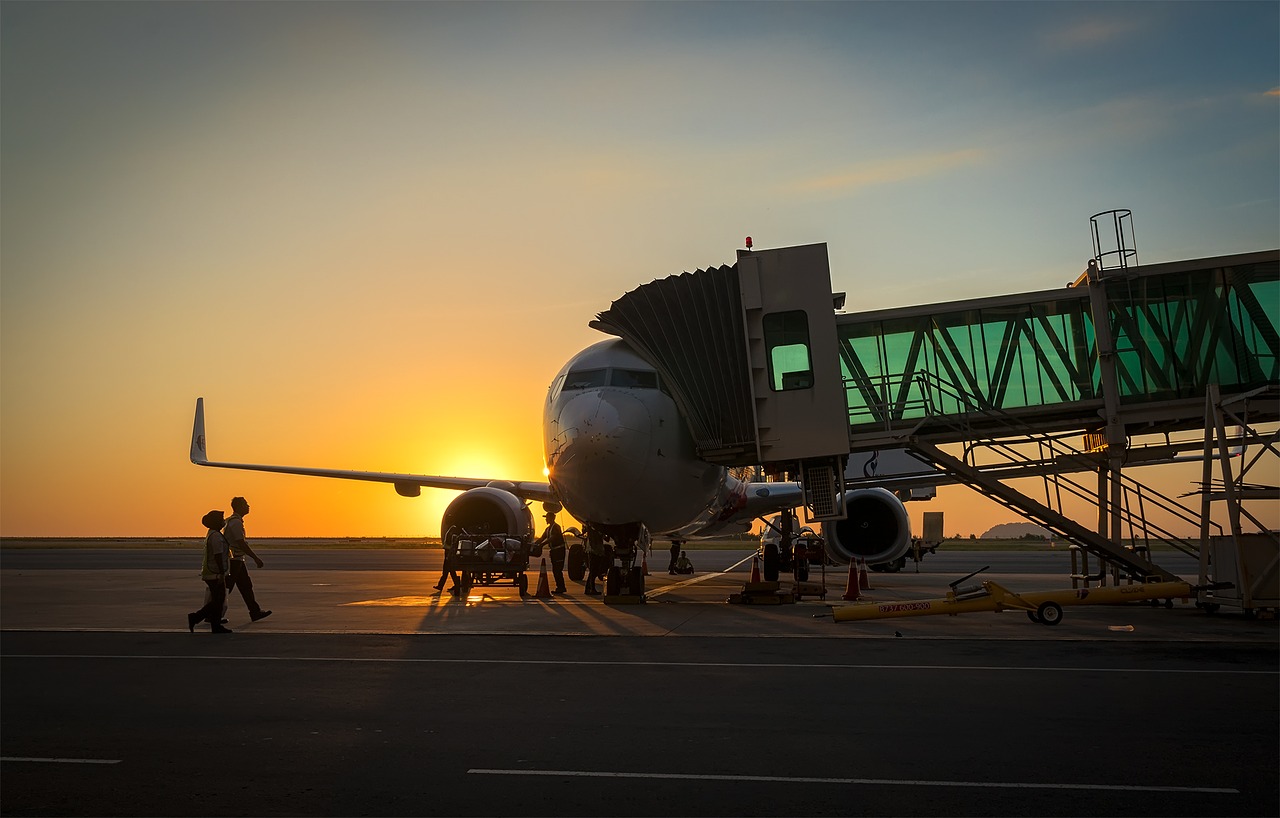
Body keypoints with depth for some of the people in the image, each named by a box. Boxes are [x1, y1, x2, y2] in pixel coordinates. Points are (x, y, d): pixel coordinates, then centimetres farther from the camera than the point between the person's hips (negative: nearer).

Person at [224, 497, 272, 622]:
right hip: (235, 561, -10)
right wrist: (256, 558, -20)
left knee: (246, 586, 10)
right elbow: (241, 543, -23)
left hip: (238, 560, 10)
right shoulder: (236, 522, -17)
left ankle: (255, 612, 13)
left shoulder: (230, 520, 15)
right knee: (226, 589, -4)